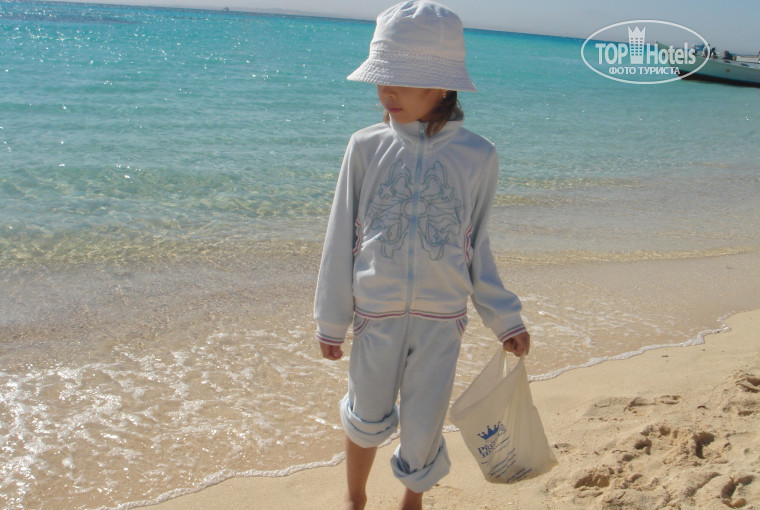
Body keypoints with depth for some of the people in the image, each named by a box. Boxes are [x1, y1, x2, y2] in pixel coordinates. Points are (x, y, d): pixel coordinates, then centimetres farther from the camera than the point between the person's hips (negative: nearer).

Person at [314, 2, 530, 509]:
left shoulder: (478, 156, -7)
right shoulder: (366, 147, -7)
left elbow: (477, 247, 3)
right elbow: (343, 239, 0)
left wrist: (505, 318, 3)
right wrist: (332, 320, 3)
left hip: (442, 319, 0)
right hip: (376, 315, 0)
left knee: (423, 425, 11)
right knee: (368, 419, 15)